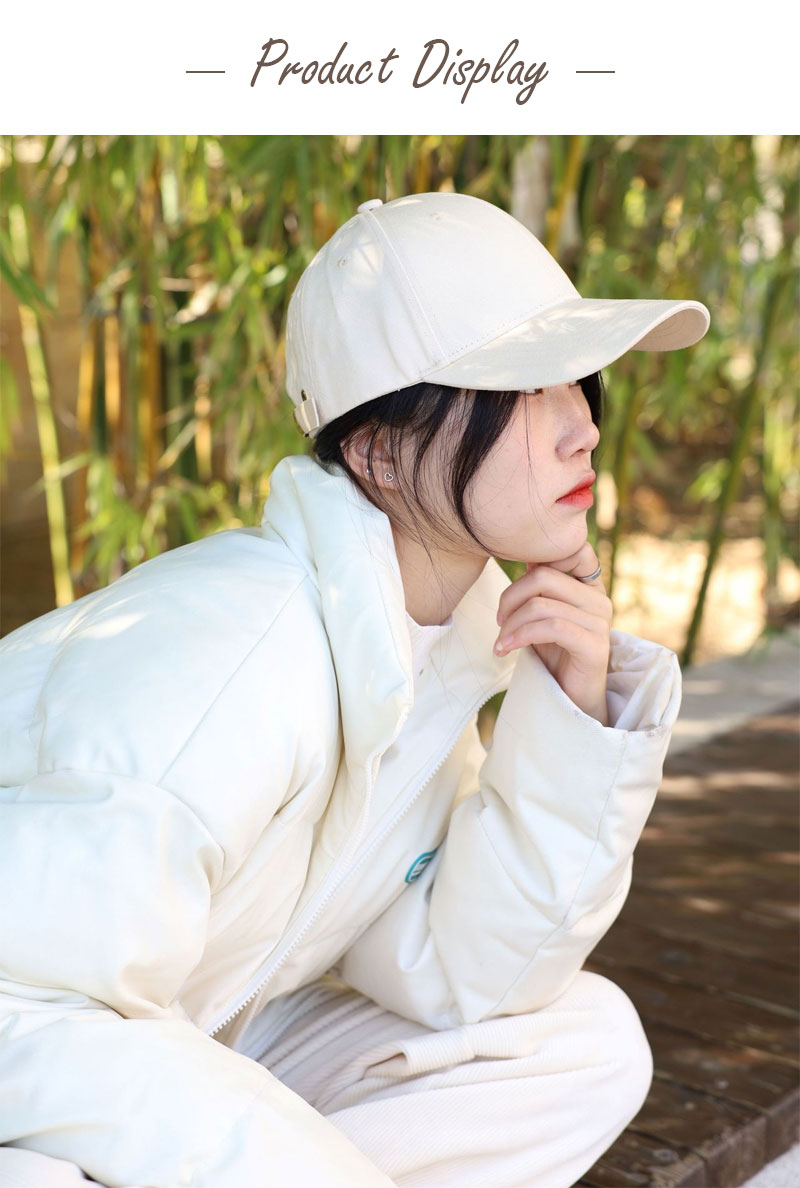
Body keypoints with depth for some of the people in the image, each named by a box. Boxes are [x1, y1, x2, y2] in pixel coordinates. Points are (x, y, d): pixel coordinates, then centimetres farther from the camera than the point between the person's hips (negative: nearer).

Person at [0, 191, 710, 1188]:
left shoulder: (440, 633, -4)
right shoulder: (239, 657, -29)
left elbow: (462, 977, -6)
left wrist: (574, 722, -16)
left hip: (186, 1051, 7)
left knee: (587, 1044, -2)